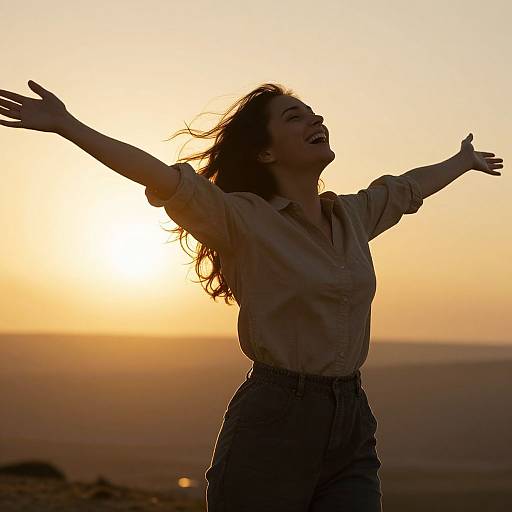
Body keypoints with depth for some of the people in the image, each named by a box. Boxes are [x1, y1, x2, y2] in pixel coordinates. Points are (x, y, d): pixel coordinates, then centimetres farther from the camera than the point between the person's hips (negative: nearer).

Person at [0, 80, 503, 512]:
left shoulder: (352, 215, 13)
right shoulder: (244, 219, -7)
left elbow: (407, 188, 32)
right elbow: (167, 179, -21)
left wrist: (463, 161, 49)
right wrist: (67, 125, -32)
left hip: (353, 428, 5)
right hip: (272, 426, -5)